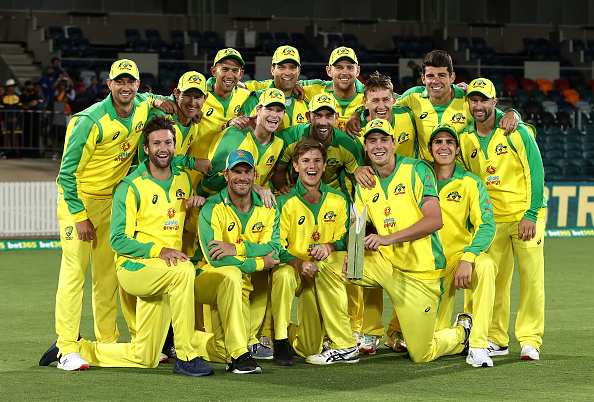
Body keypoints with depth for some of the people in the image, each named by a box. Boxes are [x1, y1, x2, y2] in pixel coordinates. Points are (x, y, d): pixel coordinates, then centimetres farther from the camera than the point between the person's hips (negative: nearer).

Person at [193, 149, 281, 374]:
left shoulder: (267, 210, 2)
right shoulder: (212, 209, -11)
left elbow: (273, 251, -12)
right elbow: (215, 258, -22)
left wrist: (236, 248, -26)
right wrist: (259, 263, -18)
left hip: (241, 290, 4)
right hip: (206, 279, -4)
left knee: (224, 350, -12)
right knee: (231, 274, -40)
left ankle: (189, 339, 23)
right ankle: (239, 354, -34)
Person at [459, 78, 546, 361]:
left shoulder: (517, 132, -9)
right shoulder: (466, 139, 4)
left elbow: (535, 173, -9)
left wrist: (530, 215, -14)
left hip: (526, 215, -4)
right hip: (491, 219, 4)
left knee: (531, 276, -7)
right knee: (494, 280, 3)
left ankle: (530, 340, -1)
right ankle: (496, 340, 12)